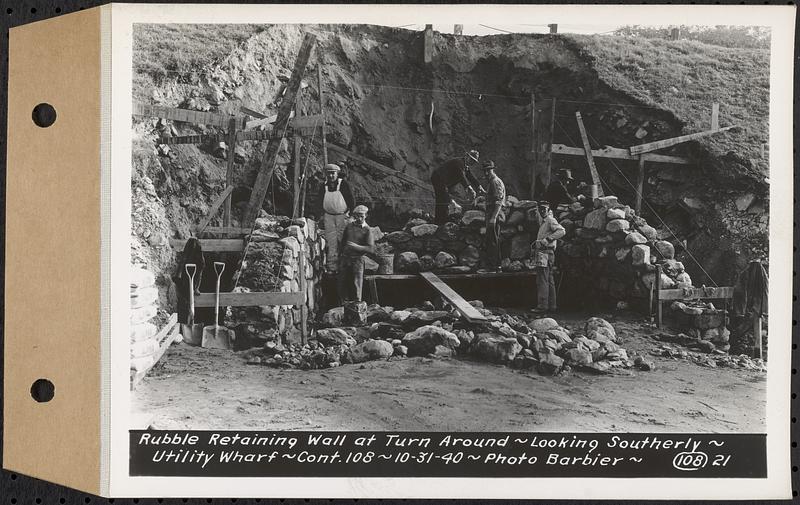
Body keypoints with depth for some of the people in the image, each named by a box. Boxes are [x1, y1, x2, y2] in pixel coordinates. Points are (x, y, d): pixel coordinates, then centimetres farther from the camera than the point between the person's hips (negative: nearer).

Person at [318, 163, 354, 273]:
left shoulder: (343, 184, -2)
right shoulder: (324, 186, 9)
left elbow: (350, 199, -1)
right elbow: (321, 202, 17)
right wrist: (322, 216, 10)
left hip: (342, 215, -3)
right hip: (328, 216, 3)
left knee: (342, 240, -4)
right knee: (330, 242, -1)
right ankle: (331, 267, -1)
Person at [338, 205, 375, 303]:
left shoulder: (367, 230, -4)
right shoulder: (349, 226, 11)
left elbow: (371, 249, -11)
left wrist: (356, 246, -20)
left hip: (357, 259, -4)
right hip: (345, 258, 4)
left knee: (356, 286, -3)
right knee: (342, 284, 5)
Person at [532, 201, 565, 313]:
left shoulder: (550, 220, -8)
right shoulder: (543, 221, 20)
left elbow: (562, 231, -22)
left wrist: (547, 239, -24)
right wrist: (537, 242, 23)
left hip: (545, 253, -10)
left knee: (542, 281, -12)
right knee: (549, 281, 12)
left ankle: (542, 306, -15)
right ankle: (551, 305, 17)